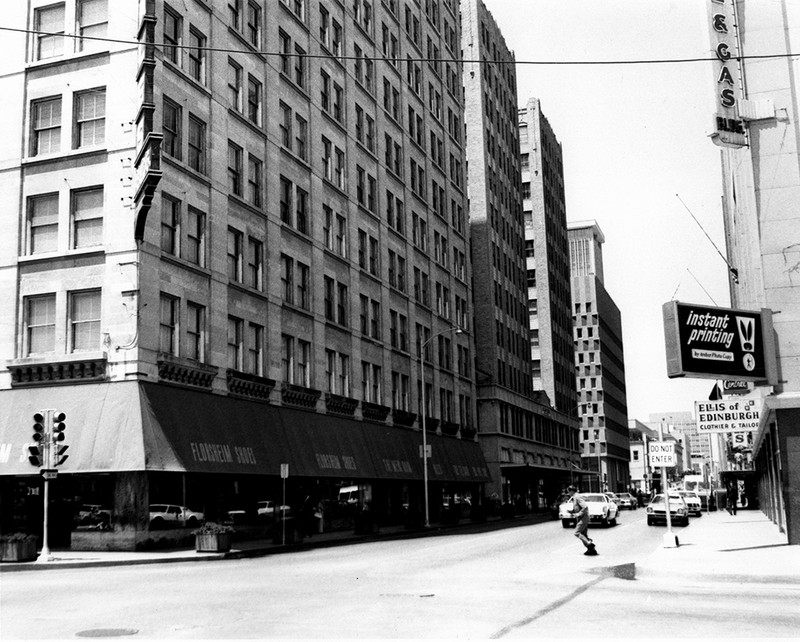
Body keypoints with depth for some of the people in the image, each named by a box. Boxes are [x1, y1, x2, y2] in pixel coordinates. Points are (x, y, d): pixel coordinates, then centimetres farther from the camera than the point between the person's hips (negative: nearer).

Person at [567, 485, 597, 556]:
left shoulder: (577, 497, -15)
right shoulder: (574, 498, 16)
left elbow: (585, 507, -26)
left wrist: (579, 514, -21)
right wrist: (571, 512, 10)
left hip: (583, 518, -10)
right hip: (580, 518, 10)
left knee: (576, 533, -15)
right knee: (583, 534, 9)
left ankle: (589, 543, -20)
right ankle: (591, 549, 9)